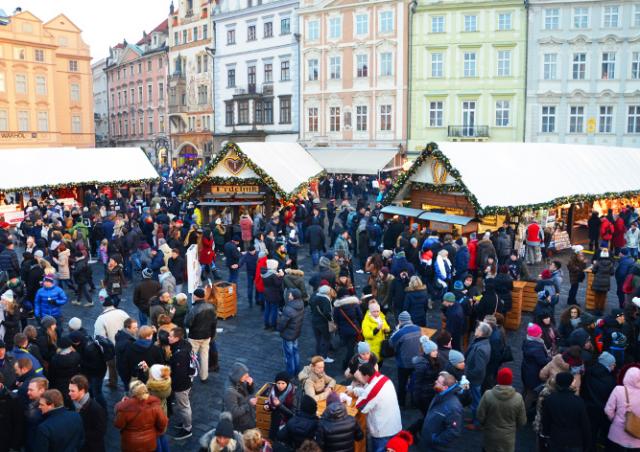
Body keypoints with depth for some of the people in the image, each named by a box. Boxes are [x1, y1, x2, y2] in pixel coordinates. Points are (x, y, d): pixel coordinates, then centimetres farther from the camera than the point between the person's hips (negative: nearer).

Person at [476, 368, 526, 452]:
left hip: (490, 436, 0)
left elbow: (480, 416, -13)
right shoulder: (518, 398, -19)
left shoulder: (488, 395, -21)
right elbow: (522, 422, -8)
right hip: (507, 438, 0)